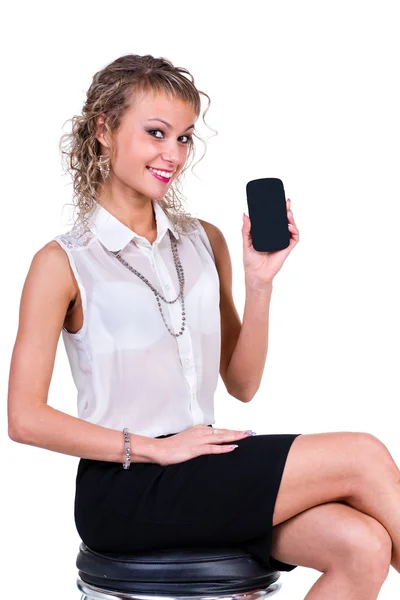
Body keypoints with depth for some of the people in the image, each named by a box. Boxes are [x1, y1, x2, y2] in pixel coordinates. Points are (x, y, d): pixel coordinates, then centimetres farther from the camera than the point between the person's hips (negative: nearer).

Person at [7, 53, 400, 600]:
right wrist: (153, 448, -15)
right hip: (122, 489, -5)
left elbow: (242, 384, 12)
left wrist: (260, 281, -1)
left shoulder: (205, 242, 12)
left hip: (201, 473, 6)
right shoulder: (63, 263, -4)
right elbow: (26, 417, -10)